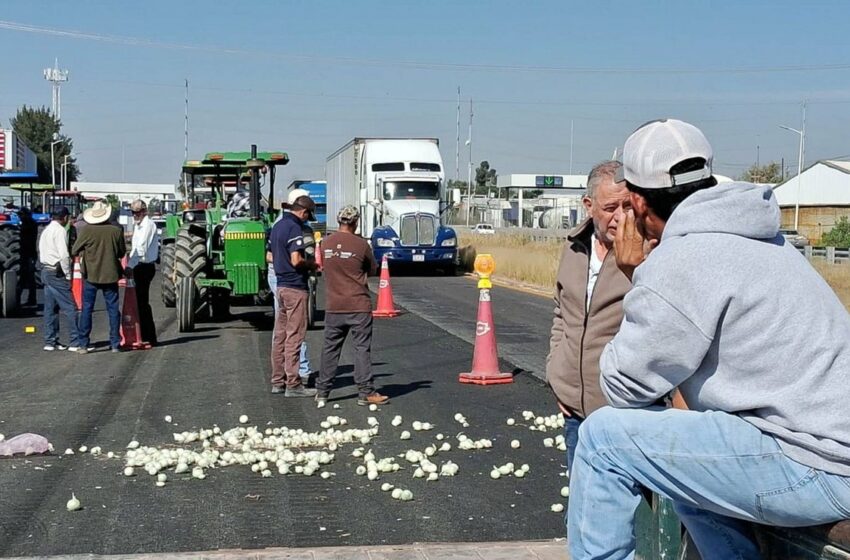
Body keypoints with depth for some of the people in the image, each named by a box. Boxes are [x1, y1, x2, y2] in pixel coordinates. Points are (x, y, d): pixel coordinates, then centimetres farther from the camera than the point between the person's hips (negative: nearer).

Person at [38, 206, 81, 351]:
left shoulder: (46, 230, 16)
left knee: (50, 308, 12)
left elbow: (41, 252, 17)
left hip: (45, 272, 9)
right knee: (70, 308, -7)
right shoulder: (60, 230, -12)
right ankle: (75, 342, -8)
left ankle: (50, 342, 15)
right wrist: (68, 275, -13)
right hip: (57, 273, -9)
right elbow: (64, 255, -20)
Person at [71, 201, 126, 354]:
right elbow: (122, 253, 4)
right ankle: (115, 344, 9)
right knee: (113, 309, 8)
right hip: (110, 275, 1)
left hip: (90, 275, -1)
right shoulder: (116, 231, -7)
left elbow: (74, 251, -1)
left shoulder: (86, 231, -10)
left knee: (86, 309, 6)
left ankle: (83, 344, 5)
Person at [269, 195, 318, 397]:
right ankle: (293, 384, -2)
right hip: (295, 287, -9)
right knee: (294, 336, -5)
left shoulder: (277, 226, 14)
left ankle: (278, 381, 18)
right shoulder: (295, 228, -16)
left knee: (280, 335, 12)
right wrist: (311, 263, -5)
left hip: (281, 285, 9)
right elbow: (296, 260, -24)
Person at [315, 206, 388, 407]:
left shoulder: (326, 243, 1)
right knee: (362, 348, 1)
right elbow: (372, 271, 2)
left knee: (330, 348, 11)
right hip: (358, 306, -4)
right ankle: (366, 392, 2)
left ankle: (322, 391, 16)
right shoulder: (360, 244, -10)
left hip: (333, 306, 4)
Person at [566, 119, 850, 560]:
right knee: (686, 457, 30)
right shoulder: (749, 236, 14)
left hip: (811, 469, -10)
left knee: (604, 436, -6)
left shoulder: (682, 259, -15)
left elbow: (624, 388, -7)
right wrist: (646, 277, 16)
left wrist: (635, 274, 1)